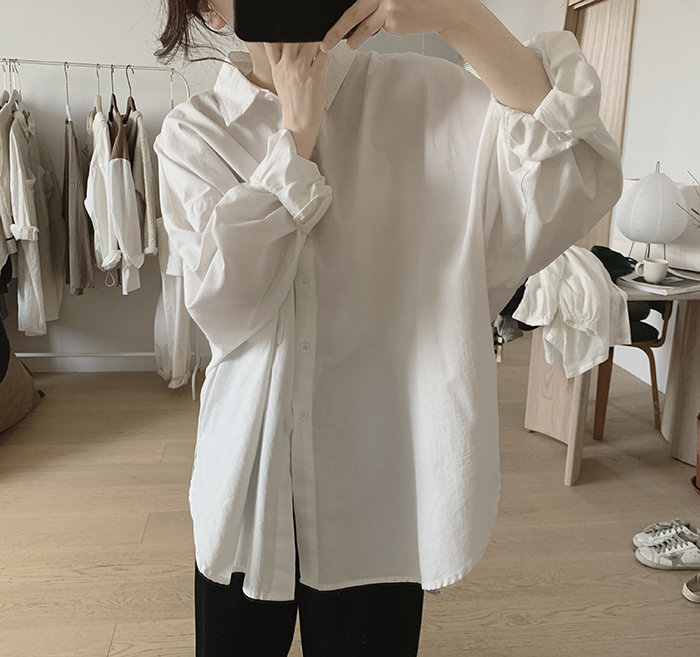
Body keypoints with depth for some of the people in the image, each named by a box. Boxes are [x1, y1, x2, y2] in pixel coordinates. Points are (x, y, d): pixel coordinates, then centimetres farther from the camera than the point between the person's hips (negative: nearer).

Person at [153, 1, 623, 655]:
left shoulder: (417, 98, -5)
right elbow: (223, 305, -16)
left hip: (377, 479, -1)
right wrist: (297, 133, -15)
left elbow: (574, 185, -20)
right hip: (249, 474, 2)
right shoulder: (192, 134, -1)